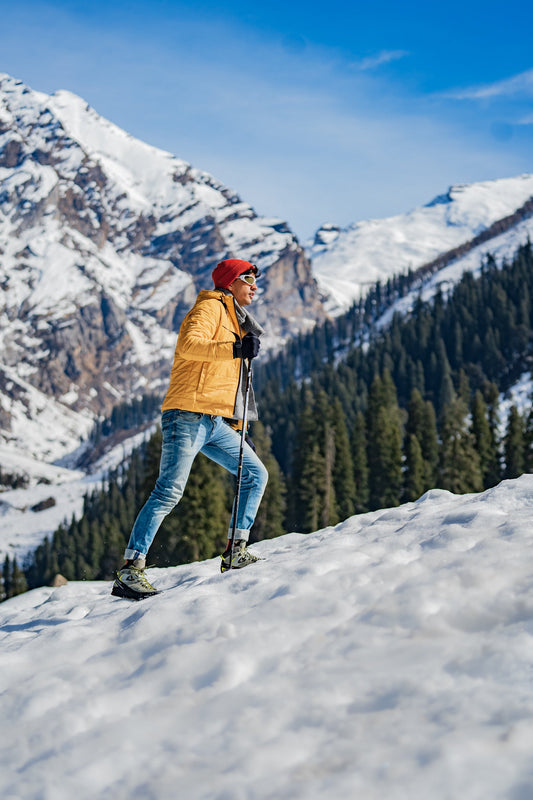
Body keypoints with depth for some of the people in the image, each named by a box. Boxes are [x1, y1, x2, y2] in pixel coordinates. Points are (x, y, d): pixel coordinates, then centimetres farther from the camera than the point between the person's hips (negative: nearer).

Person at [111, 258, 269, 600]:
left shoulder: (237, 323, 28)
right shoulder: (211, 308, 1)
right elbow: (189, 345, -20)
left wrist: (240, 432, 25)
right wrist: (235, 349, -30)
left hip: (218, 423, 9)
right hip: (189, 414, -9)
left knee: (256, 474, 4)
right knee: (170, 491, -15)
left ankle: (236, 552, 7)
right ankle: (130, 570, -15)